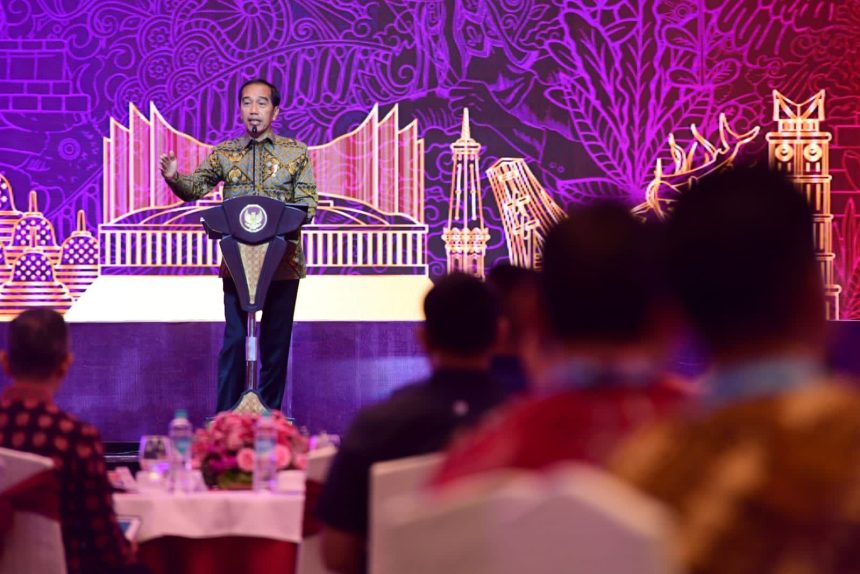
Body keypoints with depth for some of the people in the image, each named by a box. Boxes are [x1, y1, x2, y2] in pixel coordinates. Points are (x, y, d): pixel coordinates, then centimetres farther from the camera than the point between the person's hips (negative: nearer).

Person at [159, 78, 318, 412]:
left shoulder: (296, 152, 6)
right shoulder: (224, 153, 8)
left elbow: (308, 202, 1)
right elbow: (194, 189, 2)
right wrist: (173, 178, -20)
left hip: (283, 259, 0)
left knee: (277, 340, 6)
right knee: (235, 338, -3)